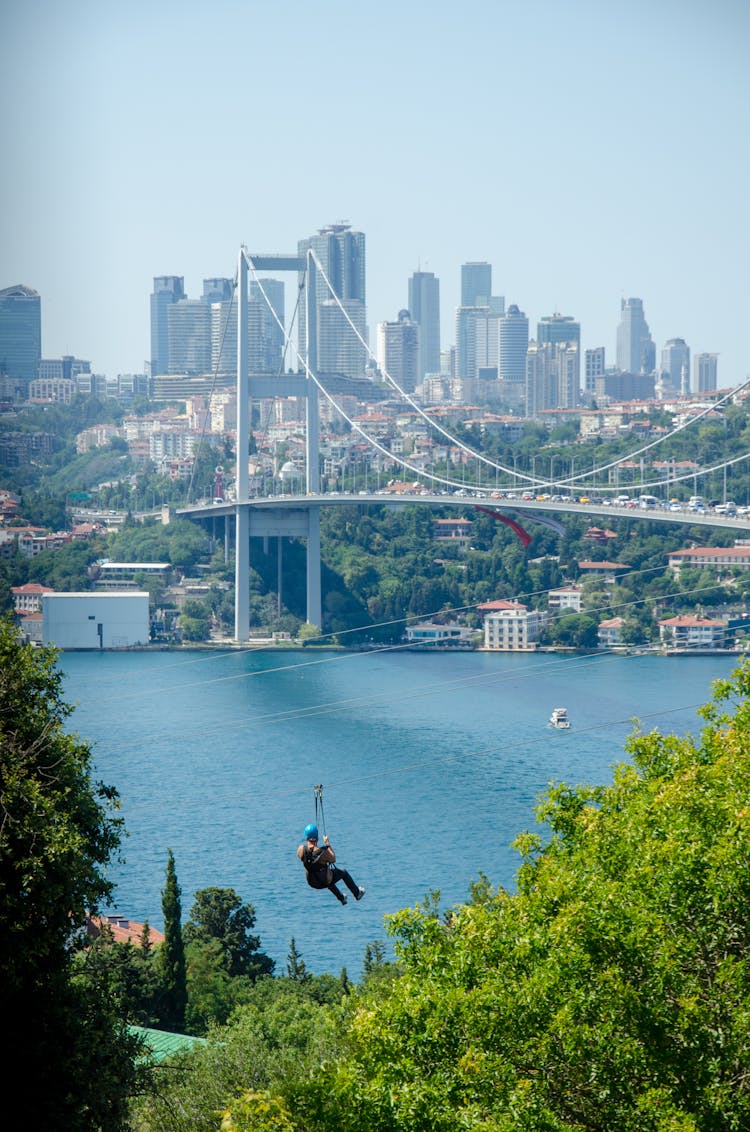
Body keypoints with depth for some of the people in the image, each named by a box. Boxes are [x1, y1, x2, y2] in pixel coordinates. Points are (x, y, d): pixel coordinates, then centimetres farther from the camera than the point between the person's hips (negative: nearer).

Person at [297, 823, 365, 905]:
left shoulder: (301, 850, -22)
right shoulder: (323, 852, -31)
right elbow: (333, 859, -10)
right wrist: (328, 844, -6)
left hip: (311, 882, 4)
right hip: (324, 883, -4)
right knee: (343, 872, 25)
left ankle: (341, 898, 56)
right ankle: (357, 894, 46)